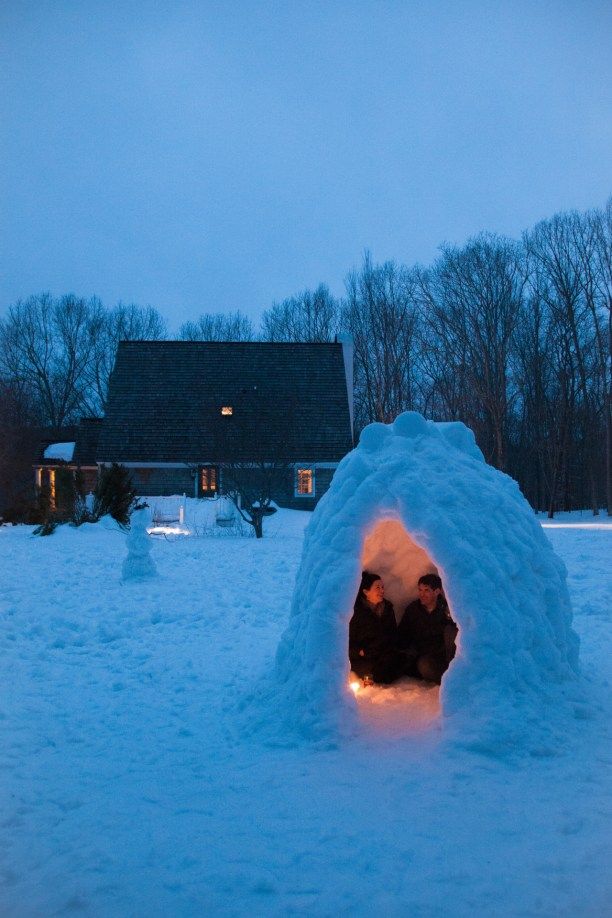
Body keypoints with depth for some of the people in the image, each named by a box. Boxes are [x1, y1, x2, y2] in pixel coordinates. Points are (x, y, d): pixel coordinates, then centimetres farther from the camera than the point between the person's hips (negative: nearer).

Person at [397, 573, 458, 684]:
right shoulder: (412, 609, 5)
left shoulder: (446, 608, -2)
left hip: (442, 653, 0)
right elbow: (402, 634, 12)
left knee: (449, 630, -27)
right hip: (422, 654, 0)